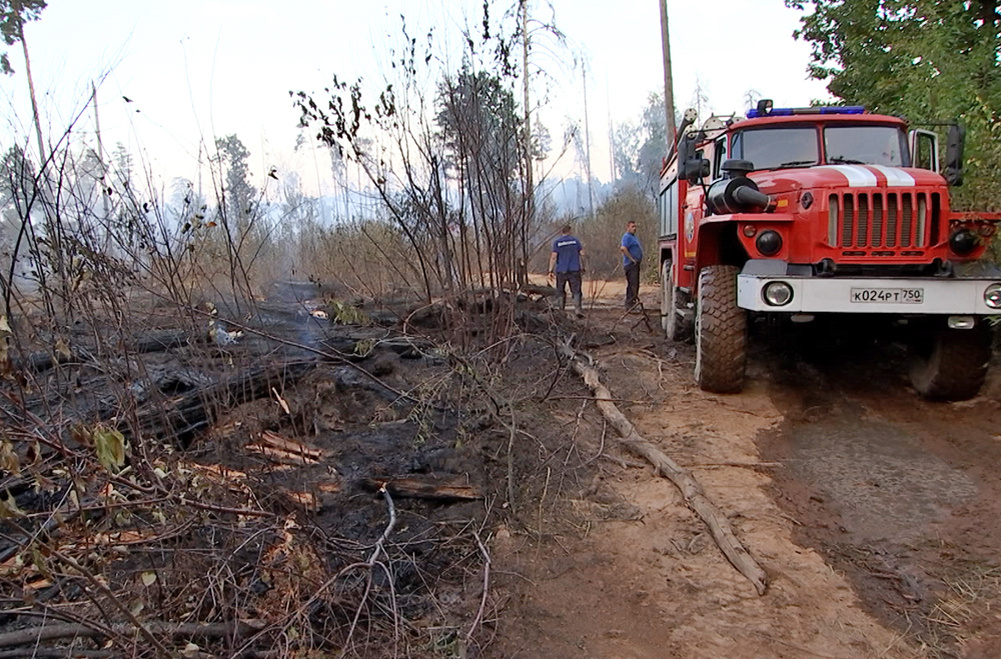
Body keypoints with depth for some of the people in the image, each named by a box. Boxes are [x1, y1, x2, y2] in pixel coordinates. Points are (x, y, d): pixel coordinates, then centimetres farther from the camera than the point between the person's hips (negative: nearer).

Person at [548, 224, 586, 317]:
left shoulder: (556, 242, 0)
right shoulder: (575, 240, 5)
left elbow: (553, 257, -7)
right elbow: (582, 254, 3)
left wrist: (551, 271, -6)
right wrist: (582, 267, 12)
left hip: (561, 271, -1)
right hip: (574, 270, 1)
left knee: (561, 292, 10)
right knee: (576, 291, 0)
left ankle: (561, 312, 12)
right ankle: (578, 310, -15)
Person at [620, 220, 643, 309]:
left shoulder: (633, 237, 19)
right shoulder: (627, 236, -12)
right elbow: (623, 248, -27)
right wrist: (632, 259, -22)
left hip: (635, 264, 10)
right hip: (631, 264, -10)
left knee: (636, 284, 13)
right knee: (632, 284, -11)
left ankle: (634, 302, 21)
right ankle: (629, 304, -10)